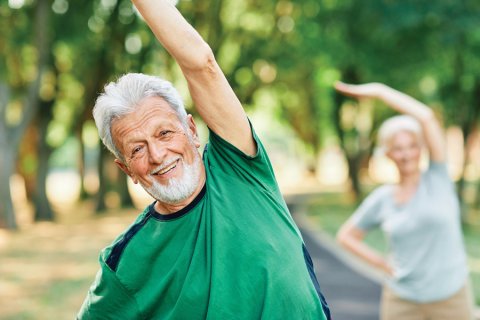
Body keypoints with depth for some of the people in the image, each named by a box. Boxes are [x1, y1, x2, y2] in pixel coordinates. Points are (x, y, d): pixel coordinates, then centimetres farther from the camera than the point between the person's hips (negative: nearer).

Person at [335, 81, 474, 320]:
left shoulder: (438, 179, -4)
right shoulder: (381, 199, 2)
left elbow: (426, 117, -15)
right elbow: (346, 236, 15)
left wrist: (379, 90, -10)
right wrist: (381, 263, 2)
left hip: (450, 299, -1)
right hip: (401, 301, 2)